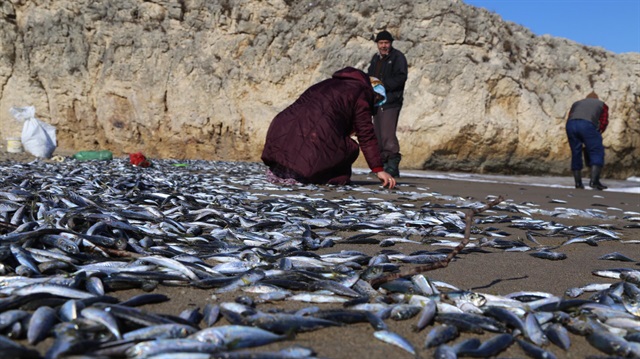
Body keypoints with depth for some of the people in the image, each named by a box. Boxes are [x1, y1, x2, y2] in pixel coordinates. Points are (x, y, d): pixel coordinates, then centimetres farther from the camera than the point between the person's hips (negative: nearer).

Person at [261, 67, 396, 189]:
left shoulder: (331, 84, 33)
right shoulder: (361, 93, 9)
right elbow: (366, 135, 5)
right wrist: (379, 170, 8)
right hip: (314, 141, -8)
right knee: (350, 149, 13)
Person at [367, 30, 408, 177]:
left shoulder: (398, 57, -4)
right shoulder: (375, 58, 19)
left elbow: (401, 77, -14)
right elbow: (369, 75, 24)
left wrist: (384, 85, -21)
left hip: (391, 101, -8)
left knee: (387, 133, -17)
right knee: (378, 134, 10)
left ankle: (393, 164, -14)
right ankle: (383, 163, 18)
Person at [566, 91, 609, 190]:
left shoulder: (577, 103, 37)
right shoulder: (602, 104, 32)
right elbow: (604, 122, 16)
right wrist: (597, 134, 26)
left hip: (570, 125, 3)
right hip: (587, 124, -3)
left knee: (576, 153, 13)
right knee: (597, 152, 3)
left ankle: (578, 183, 13)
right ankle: (594, 181, -10)